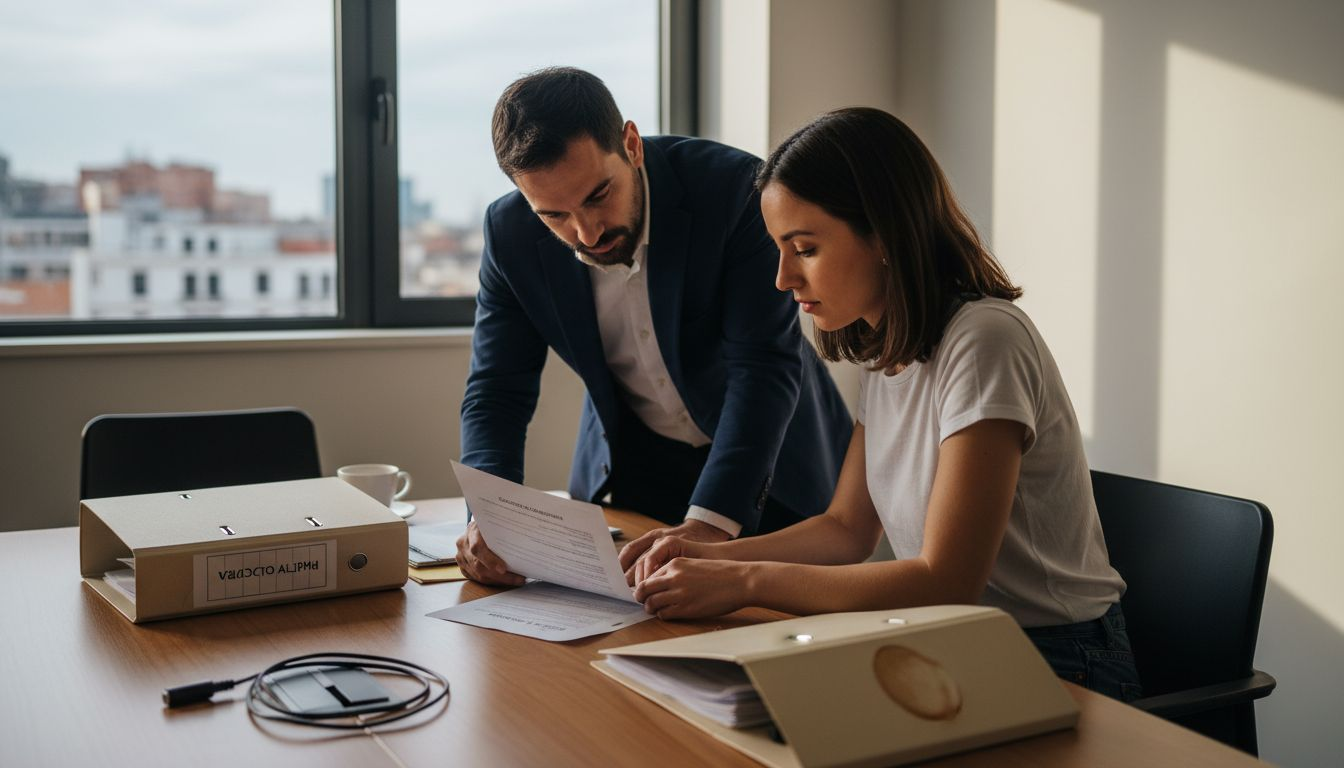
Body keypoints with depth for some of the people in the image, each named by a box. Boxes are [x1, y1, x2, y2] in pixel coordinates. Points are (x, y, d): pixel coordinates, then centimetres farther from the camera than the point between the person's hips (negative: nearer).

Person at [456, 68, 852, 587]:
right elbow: (497, 390, -9)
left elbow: (765, 365, -29)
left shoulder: (735, 187, -25)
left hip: (770, 460, -2)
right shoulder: (511, 233, -14)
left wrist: (708, 524, -40)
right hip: (635, 463, 2)